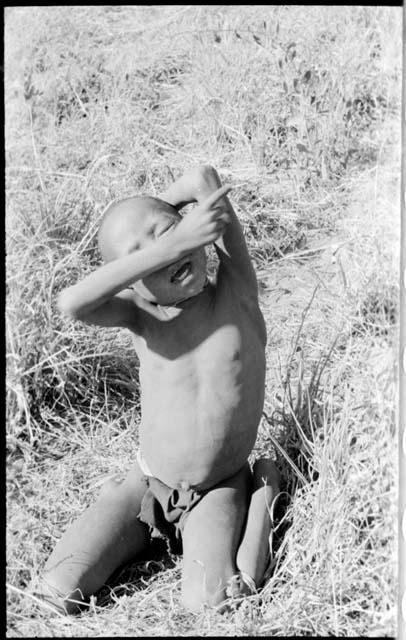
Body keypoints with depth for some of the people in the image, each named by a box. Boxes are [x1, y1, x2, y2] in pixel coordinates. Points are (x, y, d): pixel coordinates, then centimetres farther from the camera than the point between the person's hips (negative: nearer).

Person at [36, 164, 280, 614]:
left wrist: (157, 212, -7)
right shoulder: (140, 315, -16)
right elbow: (71, 302, -41)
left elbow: (204, 177, -25)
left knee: (211, 607, -23)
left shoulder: (236, 289, -17)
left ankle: (261, 493, 2)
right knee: (58, 594, -9)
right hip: (146, 483, 1)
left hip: (219, 488, -1)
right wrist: (172, 244, -42)